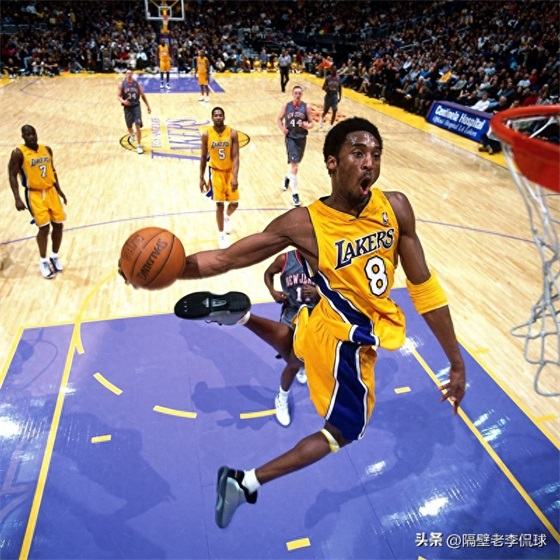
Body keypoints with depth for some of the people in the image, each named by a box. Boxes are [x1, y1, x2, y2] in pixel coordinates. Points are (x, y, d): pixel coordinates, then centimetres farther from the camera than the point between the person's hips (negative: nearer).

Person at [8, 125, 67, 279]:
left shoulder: (47, 149, 6)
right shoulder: (18, 153, -11)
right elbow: (12, 175, -11)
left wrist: (59, 190, 15)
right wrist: (17, 199, -18)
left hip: (50, 191, 5)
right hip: (34, 194, -5)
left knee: (58, 224, 5)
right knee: (44, 227, -9)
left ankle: (54, 256, 25)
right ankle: (43, 261, 9)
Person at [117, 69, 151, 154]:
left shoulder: (137, 84, 2)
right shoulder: (121, 84, -2)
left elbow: (143, 95, 10)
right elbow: (118, 96, -6)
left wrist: (148, 106, 7)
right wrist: (123, 101, -28)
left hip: (136, 106, 0)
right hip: (127, 107, 0)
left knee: (138, 126, -13)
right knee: (129, 127, 12)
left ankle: (139, 145, -3)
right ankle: (132, 135, 51)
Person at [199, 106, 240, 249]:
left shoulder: (232, 133, -12)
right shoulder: (206, 135, -10)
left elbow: (235, 157, -14)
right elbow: (203, 157, -1)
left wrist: (235, 177, -24)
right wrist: (201, 178, 0)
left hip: (229, 172, 1)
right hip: (216, 172, -1)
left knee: (234, 203, 2)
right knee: (219, 204, -6)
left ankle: (227, 217, 41)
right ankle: (221, 235, 10)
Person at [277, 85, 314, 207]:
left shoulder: (306, 107, -2)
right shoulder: (286, 106, -3)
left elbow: (311, 123, 0)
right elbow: (279, 119, 9)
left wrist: (307, 126, -23)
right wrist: (282, 128, -11)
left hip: (301, 138, 3)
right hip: (290, 138, -2)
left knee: (295, 163, 18)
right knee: (294, 164, -13)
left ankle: (288, 177, 52)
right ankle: (295, 193, -8)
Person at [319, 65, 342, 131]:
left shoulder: (339, 78, -1)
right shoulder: (328, 78, -7)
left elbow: (340, 88, 8)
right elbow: (323, 87, -4)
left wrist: (340, 97, 6)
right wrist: (326, 88, -26)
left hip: (335, 96, 1)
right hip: (328, 95, -1)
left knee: (334, 111, -5)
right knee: (325, 110, 7)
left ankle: (331, 126, 6)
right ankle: (321, 119, 40)